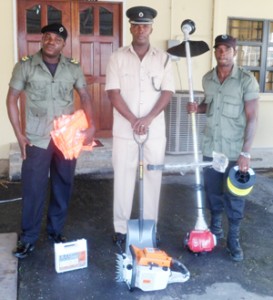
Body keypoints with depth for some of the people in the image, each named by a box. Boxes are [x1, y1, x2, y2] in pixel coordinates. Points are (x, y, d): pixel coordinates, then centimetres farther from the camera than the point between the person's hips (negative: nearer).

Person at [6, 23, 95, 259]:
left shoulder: (73, 68, 2)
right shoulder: (25, 67, -3)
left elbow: (85, 97, 9)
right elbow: (12, 99, 0)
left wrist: (91, 125, -5)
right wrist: (19, 134, -6)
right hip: (36, 140, -2)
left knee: (63, 187, 11)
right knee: (33, 190, 2)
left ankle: (56, 231, 29)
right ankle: (28, 238, 18)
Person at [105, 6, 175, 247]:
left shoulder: (163, 58, 5)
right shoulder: (118, 57, 1)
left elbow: (167, 92, -1)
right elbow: (113, 93, -6)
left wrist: (148, 119, -14)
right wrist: (134, 121, -14)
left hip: (155, 131, 1)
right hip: (124, 131, -1)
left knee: (152, 179, 8)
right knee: (123, 179, 6)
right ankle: (121, 228, 19)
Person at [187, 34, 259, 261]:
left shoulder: (246, 80, -11)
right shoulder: (207, 79, 4)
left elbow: (252, 118, -12)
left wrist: (246, 152, -18)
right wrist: (198, 108, -4)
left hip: (234, 150, -4)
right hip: (210, 147, 4)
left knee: (234, 195, 5)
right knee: (213, 191, 15)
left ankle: (234, 239, 20)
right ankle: (215, 226, 36)